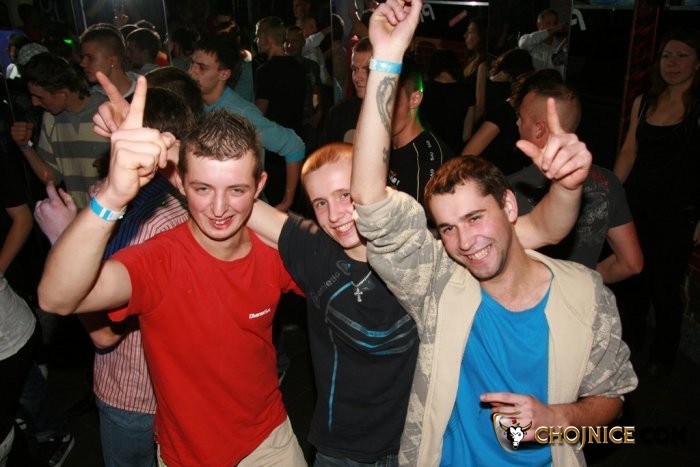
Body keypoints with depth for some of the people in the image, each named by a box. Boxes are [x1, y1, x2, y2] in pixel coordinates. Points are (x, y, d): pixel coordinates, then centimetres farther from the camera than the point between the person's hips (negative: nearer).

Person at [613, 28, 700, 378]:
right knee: (632, 276, 16)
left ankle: (663, 355, 29)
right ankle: (630, 339, 39)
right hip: (637, 206, 5)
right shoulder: (643, 103, 5)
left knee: (665, 287, 6)